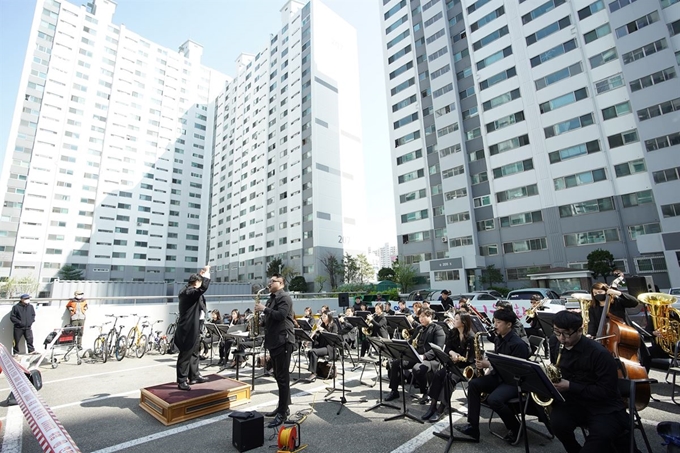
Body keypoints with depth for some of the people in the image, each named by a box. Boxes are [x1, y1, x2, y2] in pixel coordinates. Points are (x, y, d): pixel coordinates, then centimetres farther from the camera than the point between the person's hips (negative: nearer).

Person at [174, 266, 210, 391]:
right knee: (185, 356, 0)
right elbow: (203, 287, -38)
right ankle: (182, 381, 10)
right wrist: (206, 274, -25)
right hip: (188, 329, -11)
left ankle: (194, 376, 31)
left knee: (193, 354, 19)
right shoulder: (189, 292, -22)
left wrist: (202, 274, 17)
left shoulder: (187, 290, 10)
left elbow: (199, 287, 29)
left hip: (191, 329, 11)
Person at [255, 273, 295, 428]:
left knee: (283, 376, -4)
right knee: (278, 376, 16)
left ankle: (282, 412, 4)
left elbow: (281, 315, -24)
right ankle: (282, 407, 27)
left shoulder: (284, 297, -10)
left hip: (283, 341, -10)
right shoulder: (271, 298, 18)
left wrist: (264, 309, -17)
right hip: (274, 341, 10)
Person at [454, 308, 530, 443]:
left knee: (493, 399, -31)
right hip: (498, 376, 8)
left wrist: (489, 365, -22)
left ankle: (515, 428, 0)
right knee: (474, 384, -14)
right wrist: (485, 362, -2)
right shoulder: (497, 339, 7)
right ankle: (473, 427, -9)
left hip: (514, 381, -8)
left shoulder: (518, 344, -20)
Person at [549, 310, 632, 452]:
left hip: (605, 407, -4)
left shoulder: (599, 353, -21)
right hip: (574, 402, 5)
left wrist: (570, 386, -24)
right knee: (557, 421, -24)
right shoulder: (554, 342, -3)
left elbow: (607, 391, -18)